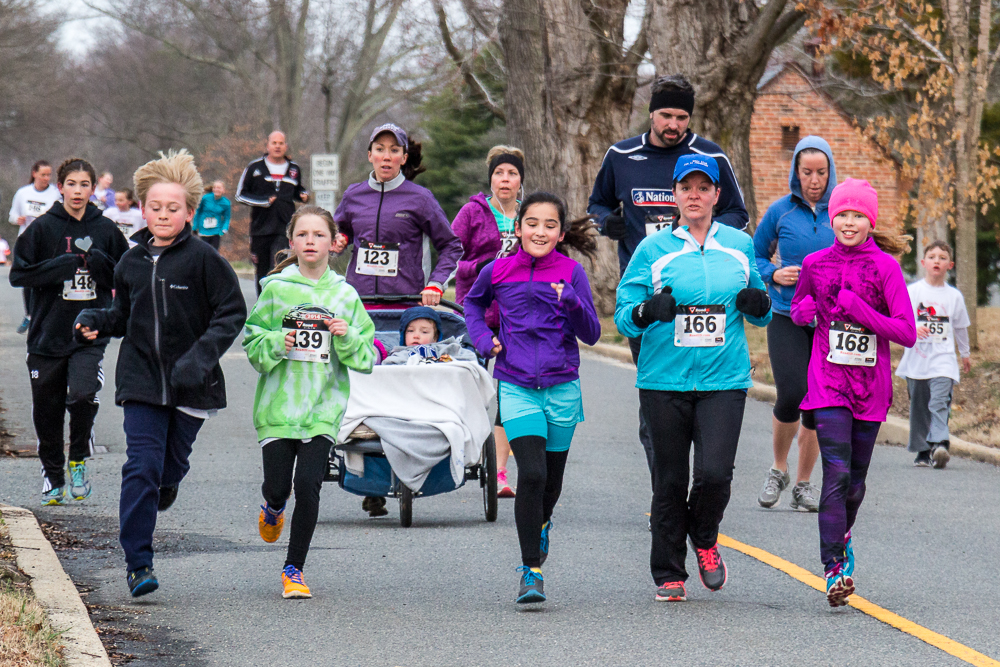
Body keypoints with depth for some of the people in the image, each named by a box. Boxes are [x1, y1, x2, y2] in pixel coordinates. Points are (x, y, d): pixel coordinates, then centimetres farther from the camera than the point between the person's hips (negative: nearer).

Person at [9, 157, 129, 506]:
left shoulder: (106, 230, 5)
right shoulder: (42, 228, 0)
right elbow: (19, 274, -4)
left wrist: (97, 260, -9)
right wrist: (62, 266, -15)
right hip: (47, 335, 0)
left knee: (83, 393, -23)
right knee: (47, 412, 6)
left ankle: (80, 458, 2)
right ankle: (53, 476, 26)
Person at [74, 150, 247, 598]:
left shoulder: (203, 260, -9)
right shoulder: (131, 263, 4)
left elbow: (232, 312, -8)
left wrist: (200, 356, -19)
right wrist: (95, 322, -3)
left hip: (191, 385, -2)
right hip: (141, 380, 2)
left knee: (172, 465, 11)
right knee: (141, 467, -10)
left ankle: (166, 483, 51)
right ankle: (138, 563, -7)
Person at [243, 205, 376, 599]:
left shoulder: (344, 295, 6)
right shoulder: (276, 289, 2)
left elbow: (366, 360, 7)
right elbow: (252, 345, 5)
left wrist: (347, 337, -12)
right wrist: (276, 343, -14)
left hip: (322, 408, 0)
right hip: (277, 404, 0)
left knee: (308, 486, -10)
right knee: (277, 485, -1)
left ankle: (294, 568, 5)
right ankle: (273, 508, 38)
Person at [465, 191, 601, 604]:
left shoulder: (571, 273, -2)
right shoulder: (498, 271, 0)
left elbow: (591, 334, -4)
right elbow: (472, 302, 23)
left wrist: (572, 303, -21)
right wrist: (482, 337, 6)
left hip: (562, 388, 1)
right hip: (516, 387, -1)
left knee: (551, 478, 14)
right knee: (531, 473, -16)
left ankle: (541, 523, 49)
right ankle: (531, 569, -7)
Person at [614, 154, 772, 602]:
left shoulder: (739, 246, 10)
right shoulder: (653, 249, 3)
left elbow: (760, 316, 18)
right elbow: (623, 315, 1)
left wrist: (759, 304, -5)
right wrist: (648, 311, -21)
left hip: (724, 380, 1)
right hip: (664, 381, -1)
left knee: (715, 473, -14)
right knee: (670, 481, 3)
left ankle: (704, 540, 18)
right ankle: (668, 574, 17)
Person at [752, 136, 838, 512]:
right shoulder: (780, 211, 2)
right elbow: (755, 257, 10)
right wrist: (774, 275, -9)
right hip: (787, 317, -1)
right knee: (791, 394, -16)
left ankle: (803, 484, 17)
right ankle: (779, 470, 9)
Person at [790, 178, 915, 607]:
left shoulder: (885, 267, -4)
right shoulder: (815, 265, 3)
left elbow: (907, 333, -9)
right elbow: (798, 308, 22)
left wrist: (860, 312, -19)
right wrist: (803, 310, -1)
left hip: (871, 386, 1)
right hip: (828, 382, -1)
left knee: (855, 479, 13)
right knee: (836, 474, -16)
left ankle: (843, 536, 43)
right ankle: (835, 570, -20)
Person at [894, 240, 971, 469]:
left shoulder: (954, 296, 9)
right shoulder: (911, 291, 3)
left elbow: (960, 327, 22)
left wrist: (965, 353, 33)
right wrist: (912, 329, -24)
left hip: (943, 360, 0)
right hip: (916, 361, 0)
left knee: (939, 402, -18)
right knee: (919, 406, 5)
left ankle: (940, 444, -30)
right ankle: (923, 451, 15)